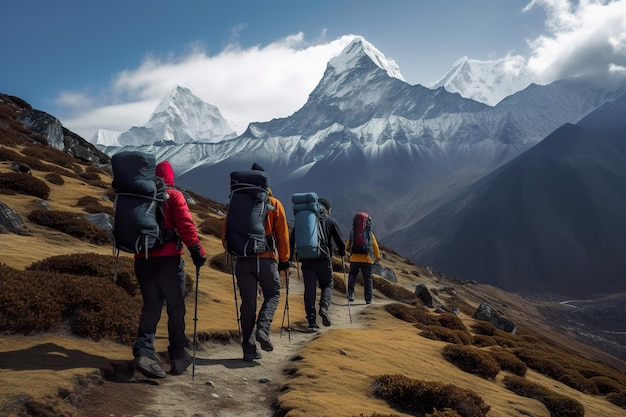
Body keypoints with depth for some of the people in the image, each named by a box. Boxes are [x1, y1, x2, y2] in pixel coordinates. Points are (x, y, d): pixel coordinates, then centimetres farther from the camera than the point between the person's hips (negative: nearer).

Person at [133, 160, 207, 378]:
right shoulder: (173, 195, -1)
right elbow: (185, 224, -14)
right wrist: (196, 248, -15)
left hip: (142, 260, 4)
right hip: (168, 259, -4)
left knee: (150, 307, 10)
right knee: (176, 309, 6)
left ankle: (144, 352, -6)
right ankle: (178, 356, 12)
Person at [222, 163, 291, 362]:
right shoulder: (274, 204, 3)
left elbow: (225, 235, 7)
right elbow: (282, 235, 1)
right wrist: (284, 262, 7)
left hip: (243, 261, 2)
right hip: (267, 259, -2)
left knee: (248, 303, 7)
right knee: (272, 294, 17)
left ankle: (249, 349, 7)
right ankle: (262, 329, -8)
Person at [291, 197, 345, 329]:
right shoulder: (330, 221, 5)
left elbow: (293, 238, 8)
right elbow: (340, 240, 7)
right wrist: (342, 252, 27)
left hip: (306, 260, 2)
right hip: (324, 259, -2)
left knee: (309, 289, 6)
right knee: (328, 285, 15)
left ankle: (311, 319, 2)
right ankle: (324, 307, -10)